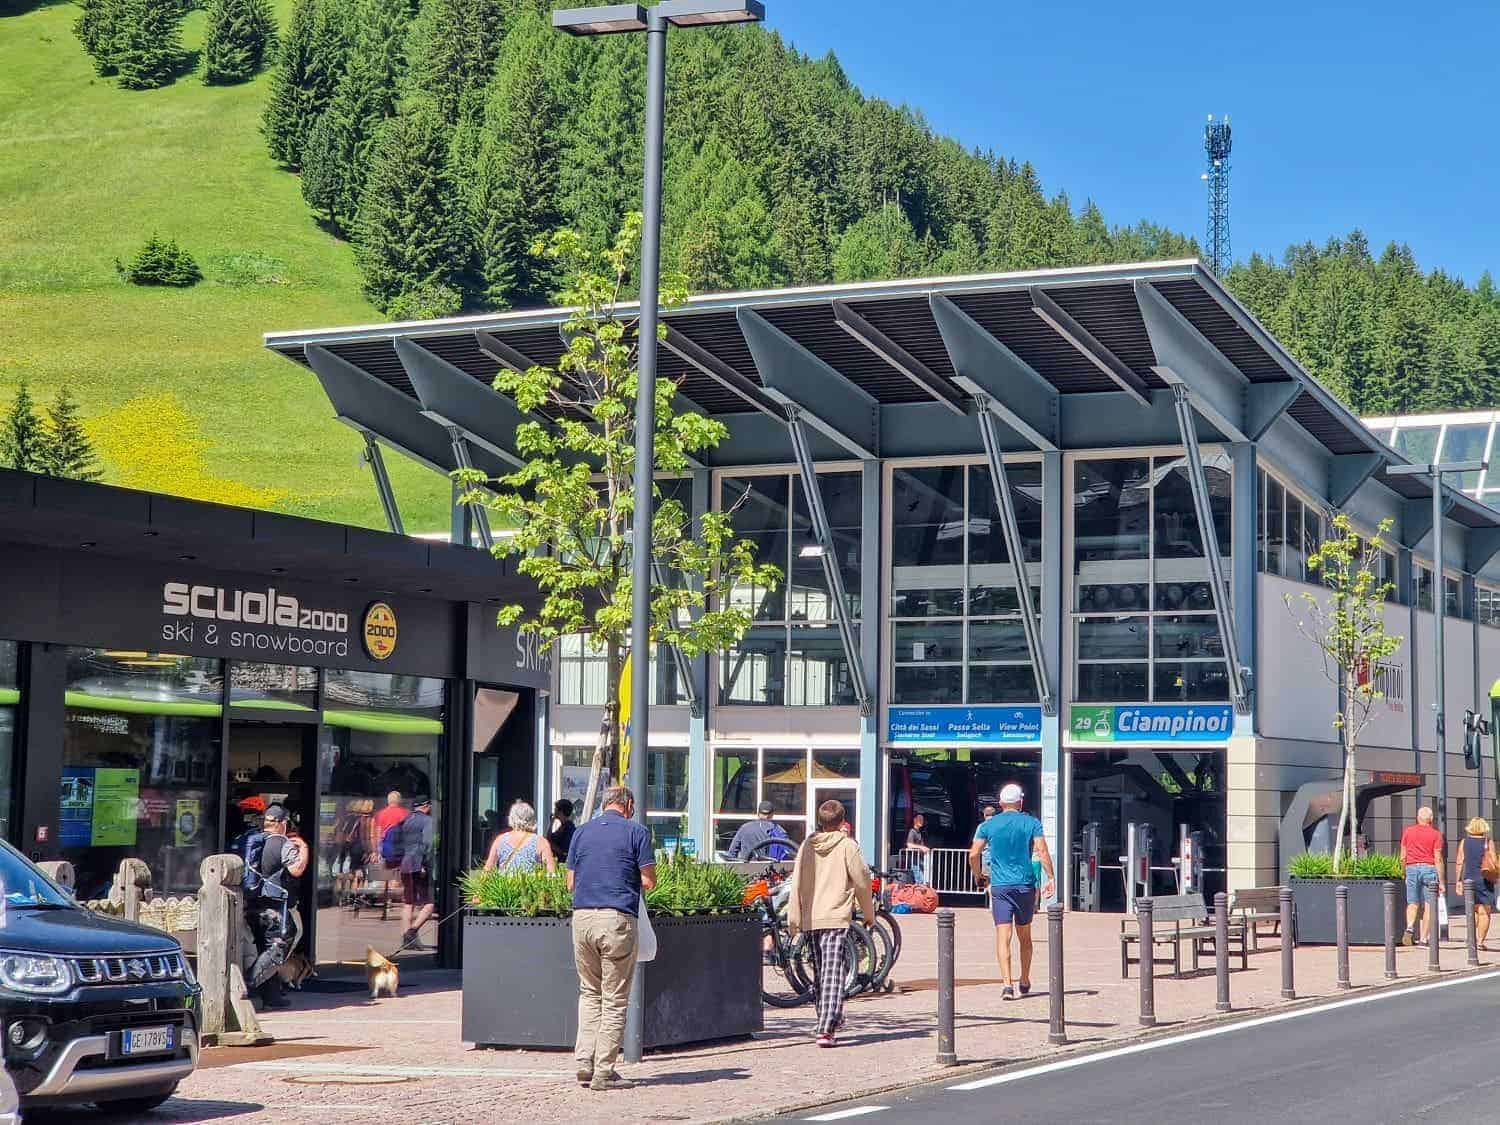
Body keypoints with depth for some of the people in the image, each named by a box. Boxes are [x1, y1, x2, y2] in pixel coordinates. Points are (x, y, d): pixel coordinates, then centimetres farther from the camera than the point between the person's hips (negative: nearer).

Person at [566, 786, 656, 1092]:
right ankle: (603, 1072, 1)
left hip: (582, 915, 4)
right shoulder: (636, 832, 0)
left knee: (589, 993, 17)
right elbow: (648, 881, -3)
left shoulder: (582, 832, 12)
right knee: (614, 998, 2)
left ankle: (584, 1063, 9)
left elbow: (570, 883, 13)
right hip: (617, 917, -4)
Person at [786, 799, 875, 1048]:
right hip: (837, 917, -4)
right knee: (833, 973, -9)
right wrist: (869, 913, 11)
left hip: (811, 918, 5)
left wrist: (793, 918, 10)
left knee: (821, 972, 19)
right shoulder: (846, 845, -4)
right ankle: (826, 1028, -20)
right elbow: (861, 880, -3)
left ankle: (829, 1020, 31)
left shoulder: (807, 845, 7)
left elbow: (797, 883, 6)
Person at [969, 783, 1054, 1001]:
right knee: (1024, 936, 16)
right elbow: (1042, 852, -7)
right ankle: (1024, 982, 26)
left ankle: (1007, 983, -21)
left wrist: (978, 875, 17)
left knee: (1003, 935, -7)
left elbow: (973, 855, 0)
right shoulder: (1031, 823, 2)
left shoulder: (988, 825, 4)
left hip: (1000, 886, -1)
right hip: (1025, 885, 1)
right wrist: (1050, 878, -4)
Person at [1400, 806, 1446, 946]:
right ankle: (1424, 938, 1)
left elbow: (1403, 856, 8)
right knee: (1428, 905, 3)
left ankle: (1410, 927, -15)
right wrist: (1441, 882, -3)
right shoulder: (1436, 834, -3)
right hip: (1429, 868, -2)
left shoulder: (1408, 831, 6)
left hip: (1412, 868, 2)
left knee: (1412, 903, 11)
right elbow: (1438, 859, -6)